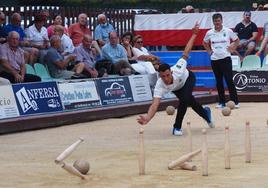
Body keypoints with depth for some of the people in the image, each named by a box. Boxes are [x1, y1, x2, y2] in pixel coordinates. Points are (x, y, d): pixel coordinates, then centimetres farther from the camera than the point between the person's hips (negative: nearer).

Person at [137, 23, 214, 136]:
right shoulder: (160, 85, -44)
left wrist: (194, 34, -37)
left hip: (188, 78, -2)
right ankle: (205, 113, 51)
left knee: (185, 99, -26)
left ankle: (177, 127, -10)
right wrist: (147, 118, -72)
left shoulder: (178, 70, -45)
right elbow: (155, 104, -54)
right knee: (190, 101, 17)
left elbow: (186, 53, -35)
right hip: (176, 88, 2)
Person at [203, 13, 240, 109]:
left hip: (225, 58, -3)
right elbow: (205, 43, 21)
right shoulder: (209, 33, 3)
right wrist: (209, 51, 8)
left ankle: (235, 101, -5)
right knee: (219, 81, 8)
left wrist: (232, 49, -2)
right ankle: (221, 102, 15)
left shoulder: (228, 31, -3)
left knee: (229, 80, -8)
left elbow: (237, 40, 9)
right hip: (214, 59, 3)